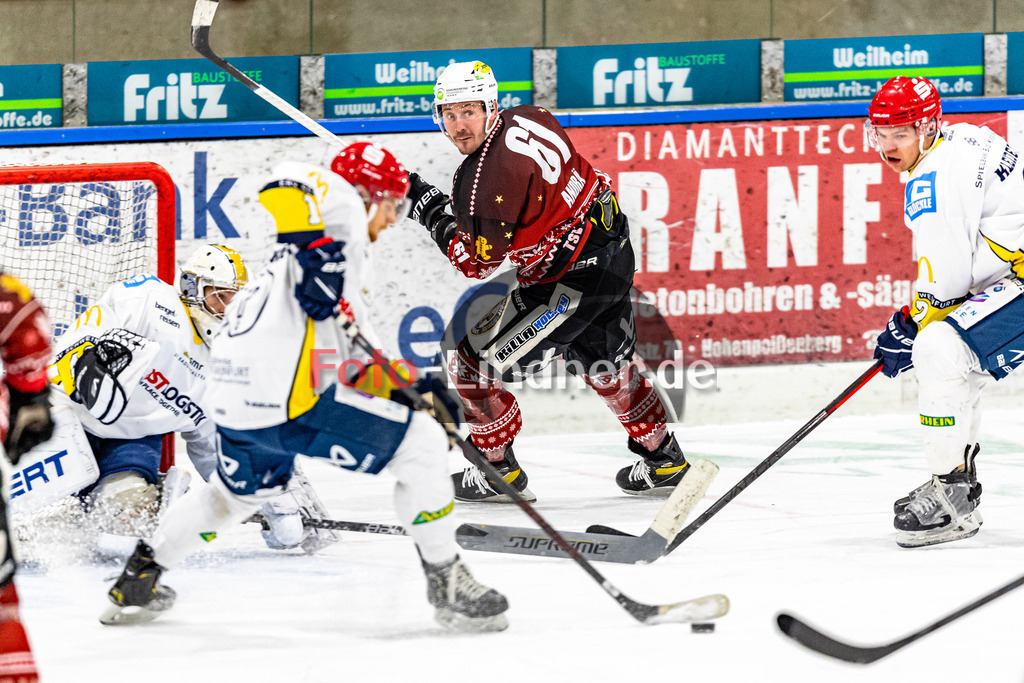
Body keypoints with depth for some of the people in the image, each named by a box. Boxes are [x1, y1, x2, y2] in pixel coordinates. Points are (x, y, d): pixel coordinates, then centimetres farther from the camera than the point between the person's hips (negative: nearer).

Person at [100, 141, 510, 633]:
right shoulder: (342, 204, 2)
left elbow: (351, 363, 26)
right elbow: (286, 184, -21)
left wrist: (414, 386, 20)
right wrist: (317, 247, -23)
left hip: (231, 399, 10)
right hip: (290, 398, -10)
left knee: (239, 491, 36)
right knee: (421, 444, -2)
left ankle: (137, 582, 43)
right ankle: (448, 584, 0)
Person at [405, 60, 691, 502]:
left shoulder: (489, 175, -26)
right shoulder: (526, 118, 1)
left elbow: (477, 263, -18)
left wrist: (428, 208, -12)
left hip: (573, 279, -10)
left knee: (471, 357, -2)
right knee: (602, 361, 31)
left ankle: (498, 471, 9)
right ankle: (663, 462, 43)